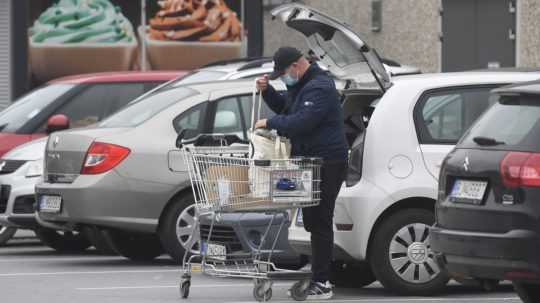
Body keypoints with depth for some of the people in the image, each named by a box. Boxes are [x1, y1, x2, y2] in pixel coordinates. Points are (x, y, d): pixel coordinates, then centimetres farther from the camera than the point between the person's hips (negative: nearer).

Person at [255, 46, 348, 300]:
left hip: (326, 165, -10)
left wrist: (269, 123, -15)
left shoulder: (319, 88, -17)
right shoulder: (301, 85, 17)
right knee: (313, 221, 12)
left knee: (320, 222, -9)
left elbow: (301, 122, -27)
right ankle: (320, 277, 18)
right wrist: (266, 91, 13)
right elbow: (284, 107, 32)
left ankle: (321, 284, -9)